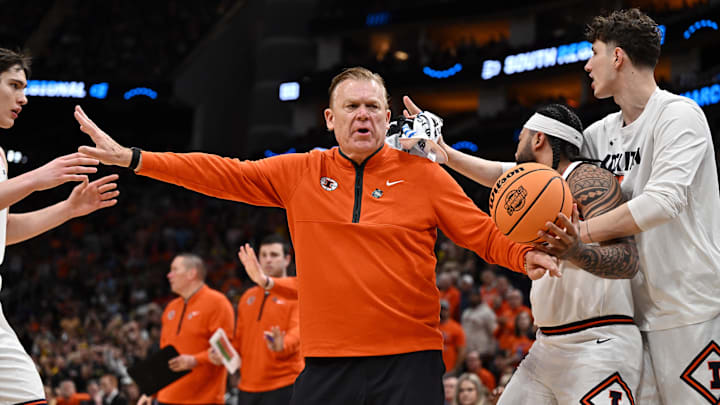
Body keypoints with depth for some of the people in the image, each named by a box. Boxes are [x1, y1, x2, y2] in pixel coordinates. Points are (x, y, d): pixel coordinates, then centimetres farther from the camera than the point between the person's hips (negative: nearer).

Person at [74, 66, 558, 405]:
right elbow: (224, 174, 9)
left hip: (409, 363, -2)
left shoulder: (422, 174, 4)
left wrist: (524, 256, -17)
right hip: (327, 365, 2)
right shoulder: (301, 173, 9)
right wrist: (132, 158, 4)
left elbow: (482, 233, 4)